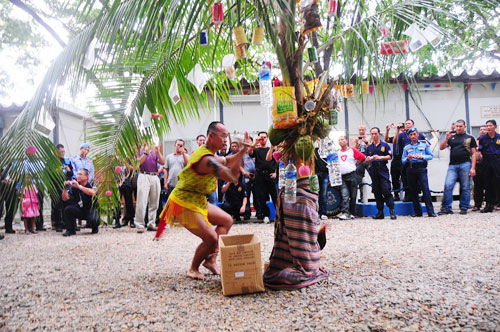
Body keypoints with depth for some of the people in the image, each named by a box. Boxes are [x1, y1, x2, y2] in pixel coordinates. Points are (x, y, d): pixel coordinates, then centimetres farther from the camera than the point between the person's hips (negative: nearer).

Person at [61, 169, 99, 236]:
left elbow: (92, 193, -38)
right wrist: (65, 188, -24)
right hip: (79, 210, 3)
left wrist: (79, 186, -41)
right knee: (68, 209, -24)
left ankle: (95, 227, 9)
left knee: (92, 221, -31)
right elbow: (65, 199, -9)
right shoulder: (74, 187, -4)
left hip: (90, 210, -3)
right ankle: (70, 230, -4)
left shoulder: (90, 185, -13)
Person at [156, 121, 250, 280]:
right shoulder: (207, 159, -26)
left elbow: (227, 161, 18)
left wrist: (242, 150, 1)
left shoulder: (207, 153, 9)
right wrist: (243, 150, -20)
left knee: (227, 220, 13)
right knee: (211, 238, -12)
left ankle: (211, 260, 15)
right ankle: (193, 269, 14)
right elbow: (233, 177, -28)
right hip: (185, 203, -11)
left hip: (198, 201, 11)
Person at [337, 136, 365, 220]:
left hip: (352, 176, -2)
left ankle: (352, 213, 13)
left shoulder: (352, 150, 3)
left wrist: (355, 164, 6)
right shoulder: (337, 153, 12)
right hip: (342, 177, 2)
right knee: (344, 196, -10)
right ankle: (345, 213, -16)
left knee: (353, 196, 4)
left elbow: (363, 158, 2)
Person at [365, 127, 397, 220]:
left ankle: (392, 211, -9)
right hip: (373, 170, 4)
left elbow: (390, 156, 0)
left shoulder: (384, 145, 4)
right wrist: (368, 159, -8)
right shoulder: (369, 147, 14)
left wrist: (380, 157, -13)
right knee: (377, 192, 5)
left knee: (386, 190, -13)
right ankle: (380, 212, 10)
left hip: (383, 169, -4)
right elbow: (366, 160, 15)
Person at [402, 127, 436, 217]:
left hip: (421, 169, -3)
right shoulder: (406, 147, 16)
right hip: (410, 170, 3)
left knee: (425, 189, -13)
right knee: (413, 191, 2)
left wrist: (422, 156, -10)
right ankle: (417, 212, 10)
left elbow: (431, 156, 6)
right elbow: (403, 161, 12)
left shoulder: (424, 144, 12)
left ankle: (431, 212, -14)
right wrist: (407, 158, -9)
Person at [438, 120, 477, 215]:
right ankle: (446, 208, -5)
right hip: (452, 165, 1)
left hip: (465, 165, -1)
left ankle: (464, 208, 11)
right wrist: (446, 138, -7)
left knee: (465, 188, 2)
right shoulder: (451, 137, 16)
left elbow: (473, 154, 6)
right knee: (448, 186, -9)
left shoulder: (470, 138, 10)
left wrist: (473, 168, -4)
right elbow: (441, 147, 9)